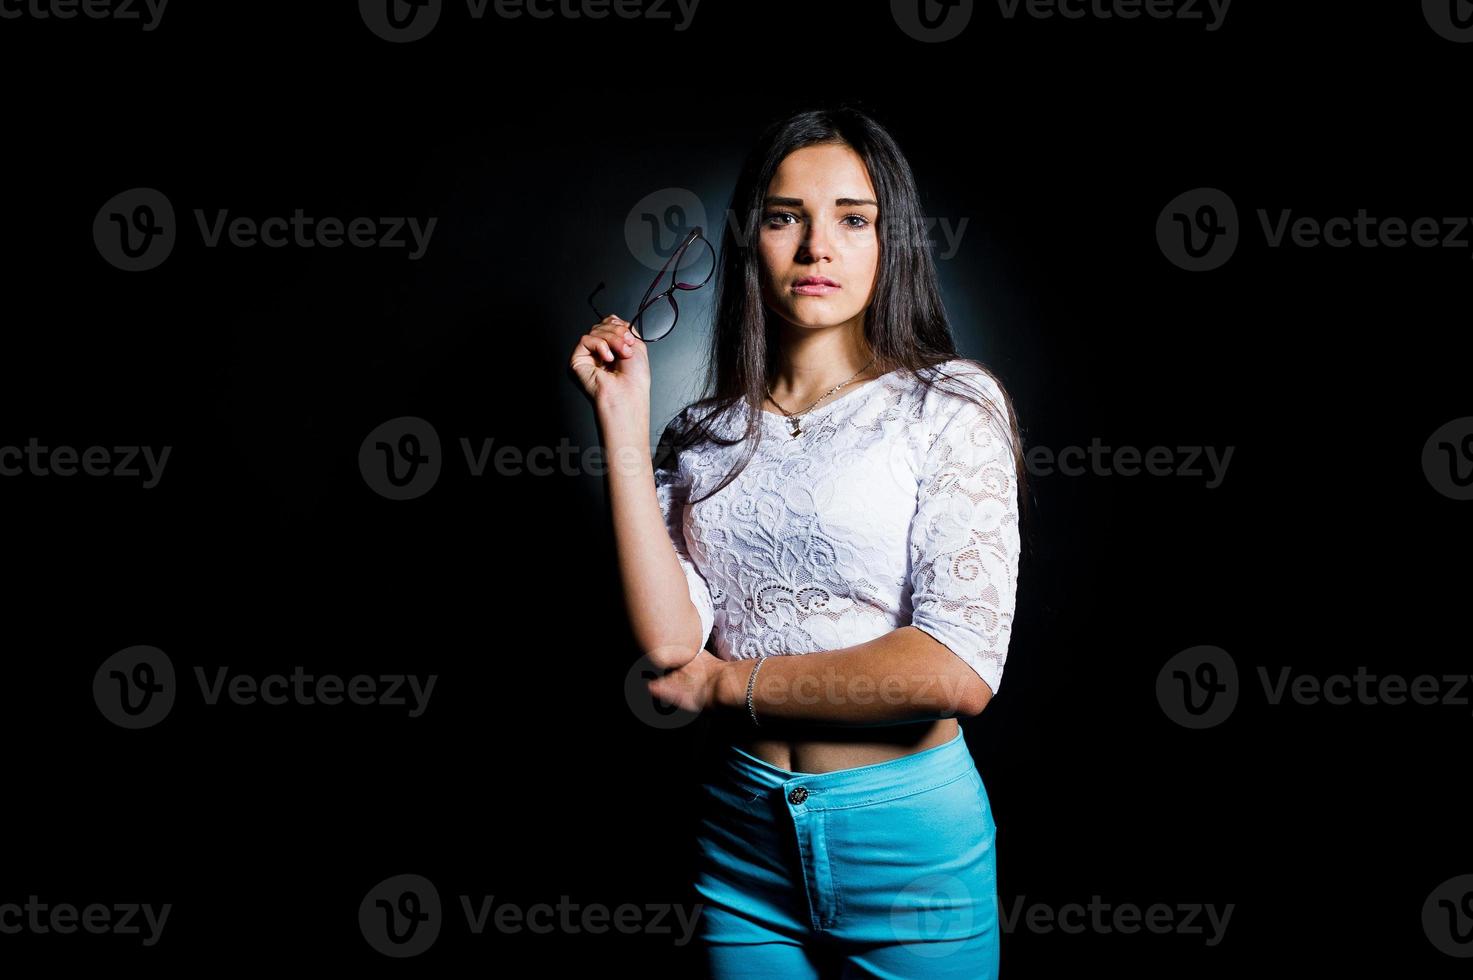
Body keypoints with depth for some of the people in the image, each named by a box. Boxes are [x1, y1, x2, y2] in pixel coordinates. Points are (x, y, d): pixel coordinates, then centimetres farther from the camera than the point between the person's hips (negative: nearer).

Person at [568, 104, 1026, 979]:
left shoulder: (949, 406, -7)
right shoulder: (705, 435, 3)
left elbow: (961, 671, -18)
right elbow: (670, 643, -11)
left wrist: (730, 680, -10)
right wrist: (623, 423, -9)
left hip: (909, 840, -3)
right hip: (744, 836, 3)